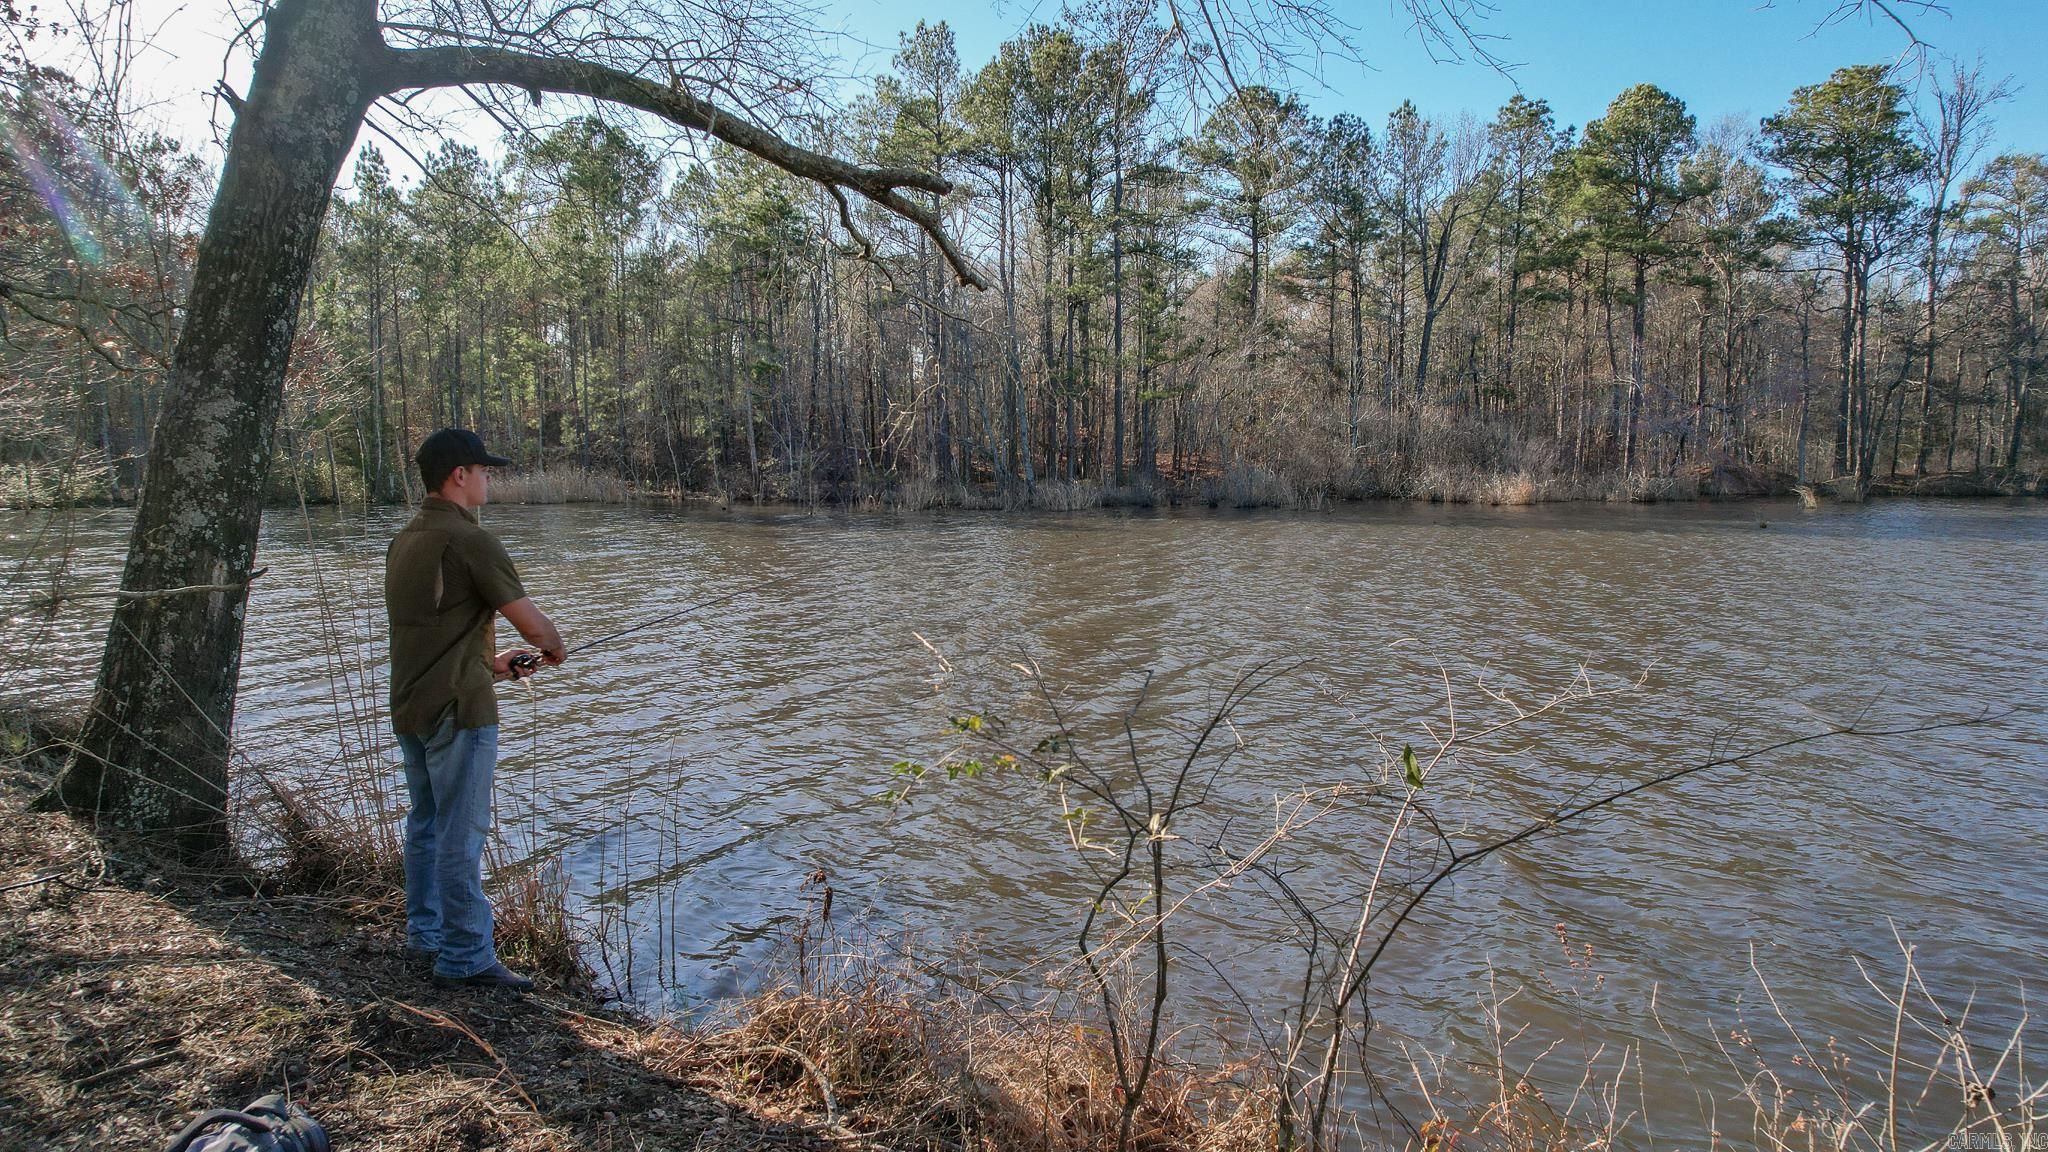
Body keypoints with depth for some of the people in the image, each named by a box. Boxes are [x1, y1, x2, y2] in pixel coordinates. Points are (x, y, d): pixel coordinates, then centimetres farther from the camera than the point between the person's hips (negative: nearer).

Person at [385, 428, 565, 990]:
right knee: (461, 837, -3)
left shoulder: (402, 542, 12)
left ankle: (425, 936, 30)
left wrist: (488, 661, 20)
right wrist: (555, 648, 6)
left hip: (409, 707, 9)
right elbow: (535, 626, -15)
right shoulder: (470, 541, -16)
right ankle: (466, 957, 5)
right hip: (458, 711, -9)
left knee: (425, 826, 18)